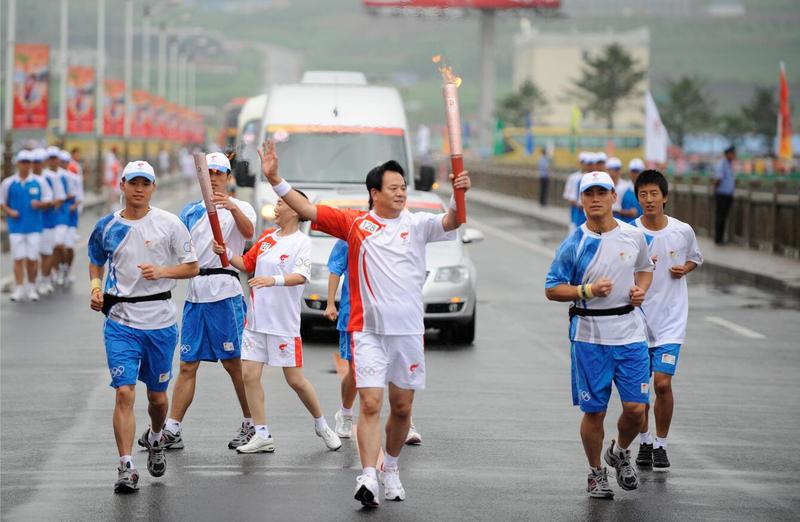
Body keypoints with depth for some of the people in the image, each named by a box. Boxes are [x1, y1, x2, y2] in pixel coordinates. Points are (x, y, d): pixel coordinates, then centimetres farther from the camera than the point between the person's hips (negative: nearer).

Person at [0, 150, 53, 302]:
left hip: (34, 225, 0)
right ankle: (19, 289, 2)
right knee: (18, 258, -2)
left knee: (32, 258, 3)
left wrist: (39, 204, -13)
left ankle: (31, 288, 15)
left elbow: (48, 199, 8)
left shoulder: (39, 182, 3)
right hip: (16, 225, 0)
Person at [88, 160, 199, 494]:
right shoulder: (107, 226, 3)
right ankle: (126, 468, -11)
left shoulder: (169, 224, -3)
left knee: (157, 395, 13)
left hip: (159, 320, 0)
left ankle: (155, 440, 44)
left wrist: (161, 272, -18)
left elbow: (192, 267, 0)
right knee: (125, 392, -12)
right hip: (120, 319, 0)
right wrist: (95, 286, 1)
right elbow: (96, 262, 20)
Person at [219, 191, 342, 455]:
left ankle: (322, 426, 23)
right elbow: (247, 264, 19)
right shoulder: (267, 237, 10)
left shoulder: (302, 242, -10)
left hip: (284, 323, -6)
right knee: (249, 375, -2)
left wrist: (275, 280, -42)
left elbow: (301, 276, -25)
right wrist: (227, 254, 1)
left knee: (295, 380, 1)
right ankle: (262, 436, 5)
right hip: (256, 319, 6)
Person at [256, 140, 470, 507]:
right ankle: (368, 477, -19)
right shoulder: (354, 223, 0)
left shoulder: (417, 224, 2)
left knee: (402, 407, 12)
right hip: (368, 329, -2)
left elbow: (450, 223, -16)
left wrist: (459, 195, -37)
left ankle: (391, 469, 33)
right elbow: (306, 209, -4)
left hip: (408, 329, 2)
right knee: (370, 403, -12)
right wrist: (275, 179, -14)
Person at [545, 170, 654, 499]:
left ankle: (620, 453, 28)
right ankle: (596, 473, 21)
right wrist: (588, 291, -18)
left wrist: (641, 290, -1)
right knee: (594, 411, 3)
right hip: (589, 338, -2)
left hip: (630, 333, 2)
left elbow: (645, 268, 21)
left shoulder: (634, 236, 2)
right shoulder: (574, 245, -7)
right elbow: (552, 289, -4)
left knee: (635, 408, -2)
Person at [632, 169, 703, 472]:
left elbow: (695, 258, 17)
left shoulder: (683, 231, -2)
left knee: (663, 383, -11)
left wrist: (685, 268, -5)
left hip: (671, 319, -1)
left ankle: (661, 446, 6)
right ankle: (644, 442, 29)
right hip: (637, 317, 1)